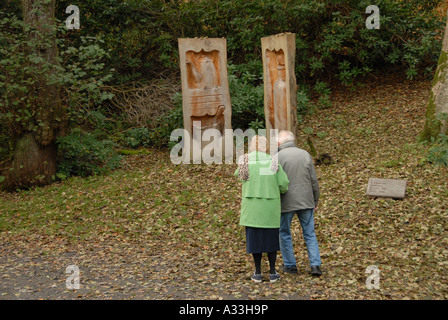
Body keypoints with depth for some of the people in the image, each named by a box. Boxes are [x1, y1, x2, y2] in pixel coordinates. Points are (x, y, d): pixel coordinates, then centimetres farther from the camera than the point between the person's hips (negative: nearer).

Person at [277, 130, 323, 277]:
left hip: (286, 202, -3)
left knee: (284, 234, 13)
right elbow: (314, 181, 6)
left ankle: (290, 265, 18)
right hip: (306, 202, 3)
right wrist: (315, 201, 15)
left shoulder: (278, 157, -8)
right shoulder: (305, 154, 4)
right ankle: (315, 265, 2)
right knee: (310, 234, 10)